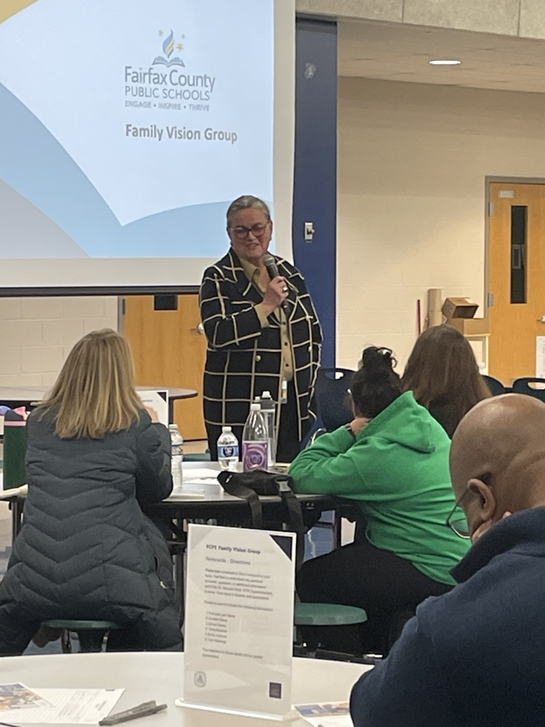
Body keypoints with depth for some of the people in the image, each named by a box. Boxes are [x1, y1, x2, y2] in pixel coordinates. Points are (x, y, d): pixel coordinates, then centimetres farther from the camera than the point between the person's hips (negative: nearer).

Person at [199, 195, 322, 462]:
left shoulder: (289, 274, 13)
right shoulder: (218, 278, -2)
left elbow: (314, 334, 19)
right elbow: (217, 334, -17)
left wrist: (310, 387, 10)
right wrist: (266, 306, -15)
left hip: (292, 405, 5)